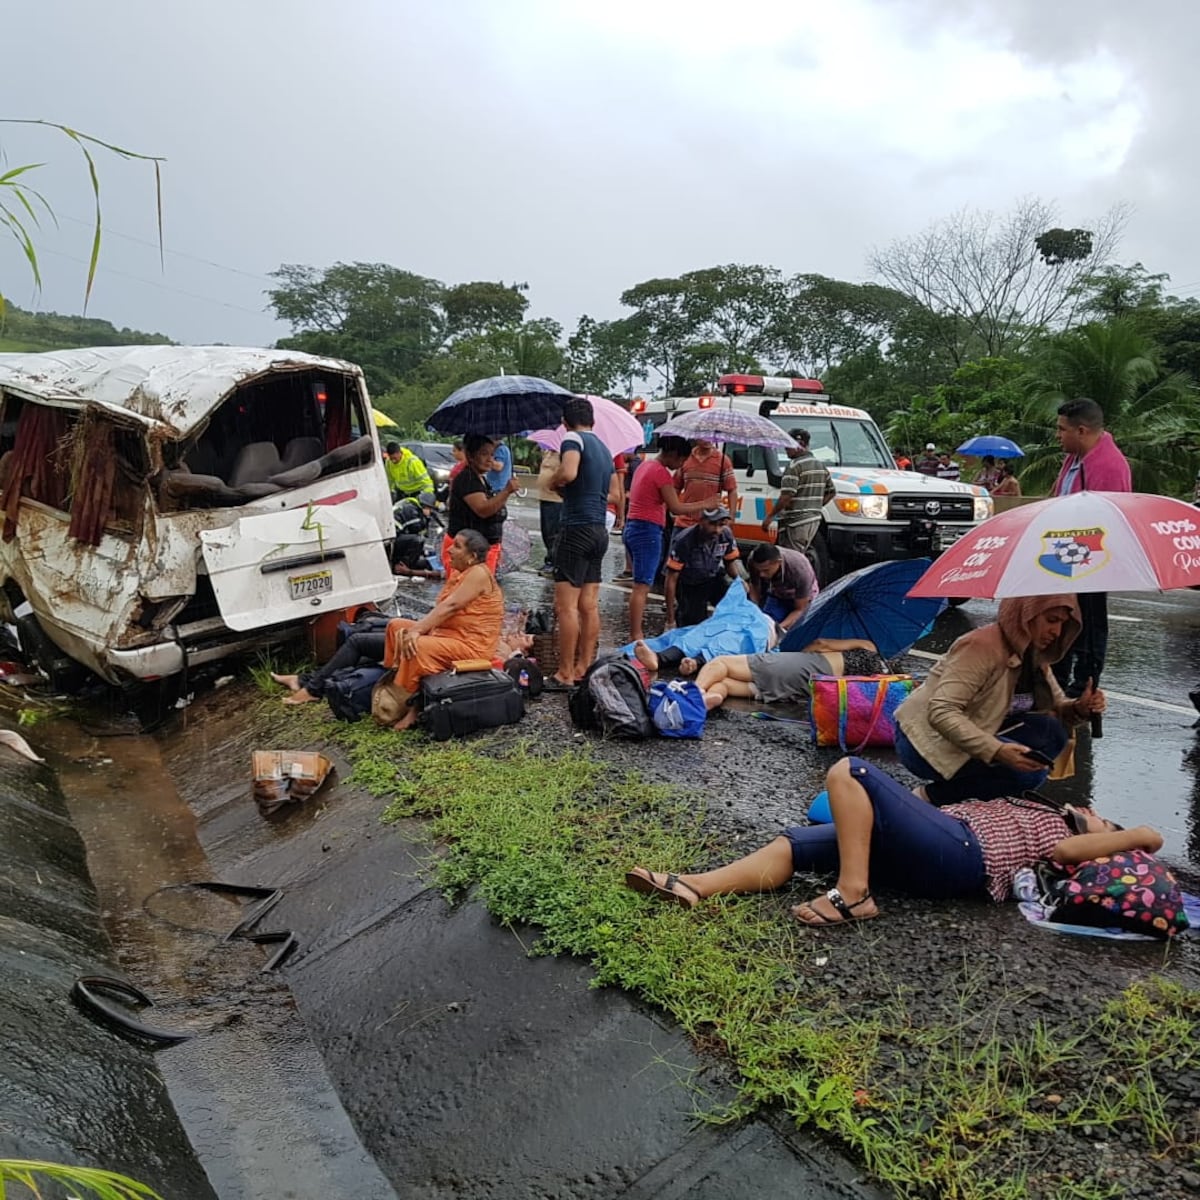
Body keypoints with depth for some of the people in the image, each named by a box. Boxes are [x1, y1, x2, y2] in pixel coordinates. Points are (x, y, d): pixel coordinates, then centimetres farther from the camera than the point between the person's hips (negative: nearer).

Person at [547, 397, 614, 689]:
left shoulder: (573, 439, -6)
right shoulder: (604, 449, 20)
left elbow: (568, 473, -26)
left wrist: (553, 482, -5)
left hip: (577, 529, -9)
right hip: (599, 530, 9)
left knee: (566, 606, -7)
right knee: (589, 605, 10)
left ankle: (565, 675, -6)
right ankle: (583, 668, 14)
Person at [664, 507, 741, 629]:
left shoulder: (726, 535, -18)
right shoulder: (684, 541, -30)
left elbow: (730, 563, 3)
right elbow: (671, 580, -23)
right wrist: (670, 620, -24)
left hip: (714, 579, 3)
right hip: (689, 585, -3)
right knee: (695, 624, -12)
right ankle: (679, 612, 20)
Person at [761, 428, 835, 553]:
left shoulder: (794, 465, -14)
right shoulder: (821, 466, 14)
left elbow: (786, 497, -21)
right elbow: (831, 492, 20)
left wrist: (769, 516, -14)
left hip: (796, 522, -9)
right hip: (814, 520, 9)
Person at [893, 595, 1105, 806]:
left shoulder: (1033, 654, 5)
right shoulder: (982, 646, -22)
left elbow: (1056, 708, 13)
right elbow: (941, 713, -30)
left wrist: (1079, 709, -11)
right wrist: (995, 751, -39)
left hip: (971, 737, 9)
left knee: (1051, 732, -6)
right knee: (1030, 771, -21)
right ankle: (934, 796, -9)